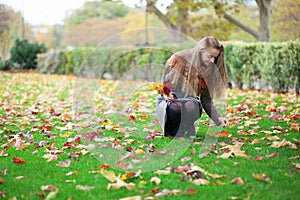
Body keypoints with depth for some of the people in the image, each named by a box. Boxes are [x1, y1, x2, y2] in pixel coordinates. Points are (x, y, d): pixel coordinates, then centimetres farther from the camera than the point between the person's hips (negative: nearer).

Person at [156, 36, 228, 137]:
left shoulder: (208, 69, -2)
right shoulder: (178, 59, -11)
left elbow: (206, 99, 3)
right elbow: (165, 84, -2)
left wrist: (218, 118, -11)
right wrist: (168, 95, -25)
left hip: (191, 103, 2)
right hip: (169, 101, -2)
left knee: (191, 107, -36)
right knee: (175, 109, -39)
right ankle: (170, 133, -9)